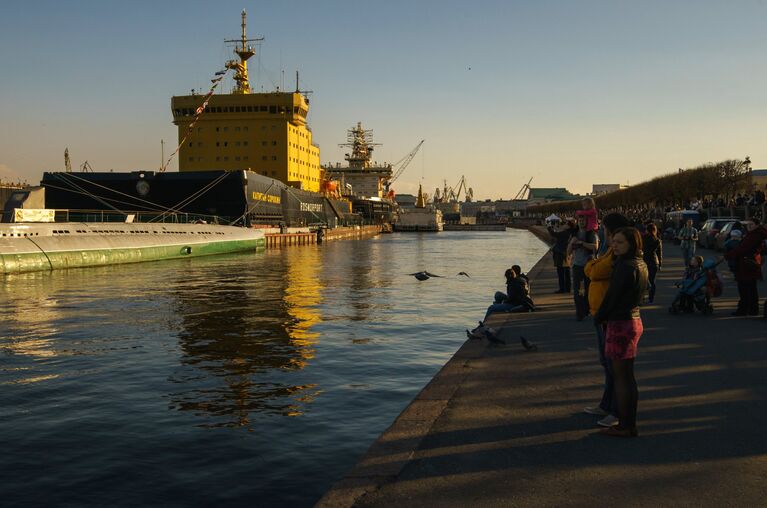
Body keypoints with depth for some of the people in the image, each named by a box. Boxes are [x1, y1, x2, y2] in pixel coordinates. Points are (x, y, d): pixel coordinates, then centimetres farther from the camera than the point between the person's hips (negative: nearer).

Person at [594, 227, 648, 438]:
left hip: (620, 324, -10)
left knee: (620, 376, -2)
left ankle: (625, 426, 4)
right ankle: (630, 423, 22)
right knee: (627, 376, 15)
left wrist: (598, 318, -1)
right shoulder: (640, 264, 10)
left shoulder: (626, 267, -19)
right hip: (634, 320, 10)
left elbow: (612, 296, -16)